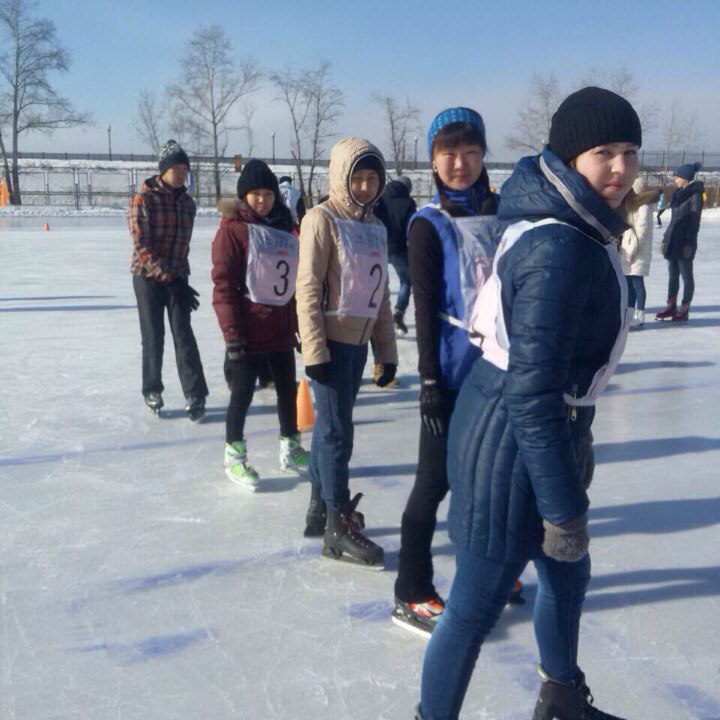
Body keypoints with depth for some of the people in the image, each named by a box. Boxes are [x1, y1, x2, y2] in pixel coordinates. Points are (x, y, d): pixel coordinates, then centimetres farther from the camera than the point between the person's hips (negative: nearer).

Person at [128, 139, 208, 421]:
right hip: (148, 278, -3)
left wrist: (180, 273, 6)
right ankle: (152, 391, 22)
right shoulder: (143, 200, -11)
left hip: (177, 277, 3)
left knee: (183, 334, -3)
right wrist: (170, 277, -23)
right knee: (153, 336, 6)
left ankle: (195, 395, -1)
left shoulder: (187, 202, 5)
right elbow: (141, 249, -17)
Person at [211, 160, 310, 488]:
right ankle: (234, 455, 21)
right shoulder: (233, 228, -10)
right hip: (249, 330, -6)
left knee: (288, 390, 16)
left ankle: (290, 449, 33)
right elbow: (223, 284, -14)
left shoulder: (284, 227, 10)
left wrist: (299, 325, 17)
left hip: (281, 330, 7)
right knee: (243, 394, 4)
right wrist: (232, 333, -18)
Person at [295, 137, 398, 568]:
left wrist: (387, 352, 14)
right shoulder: (323, 219, -8)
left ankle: (319, 511, 27)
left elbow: (380, 295, 15)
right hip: (331, 342, -7)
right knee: (338, 432, -4)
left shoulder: (376, 227, 13)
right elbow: (308, 288, -13)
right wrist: (315, 350, -17)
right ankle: (339, 527, 5)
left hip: (358, 343, 7)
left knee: (330, 428, 15)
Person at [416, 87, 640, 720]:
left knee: (569, 573, 27)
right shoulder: (558, 251, -25)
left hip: (542, 433, 11)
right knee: (476, 607, 6)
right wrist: (564, 509, -22)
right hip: (510, 446, -11)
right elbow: (531, 393, -28)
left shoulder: (580, 231, 6)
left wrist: (578, 440, 22)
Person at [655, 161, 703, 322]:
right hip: (672, 241, 8)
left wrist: (689, 244, -19)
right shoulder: (678, 194, 14)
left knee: (686, 276, 0)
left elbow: (694, 221, -14)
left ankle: (684, 310, 5)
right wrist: (665, 240, 15)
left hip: (685, 242, -8)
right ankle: (671, 307, 18)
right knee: (673, 275, 11)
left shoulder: (695, 195, -9)